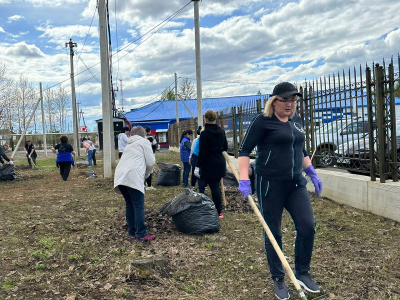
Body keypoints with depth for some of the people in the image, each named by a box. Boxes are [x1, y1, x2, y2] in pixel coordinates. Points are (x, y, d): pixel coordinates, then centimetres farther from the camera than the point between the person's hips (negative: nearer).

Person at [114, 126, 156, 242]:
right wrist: (146, 174, 21)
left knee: (129, 204, 14)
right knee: (139, 206, -8)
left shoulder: (129, 145, 34)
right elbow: (150, 162, 6)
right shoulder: (144, 142, 13)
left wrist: (143, 173, 27)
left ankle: (132, 231, 18)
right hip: (133, 175, -7)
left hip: (120, 175, 7)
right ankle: (141, 234, -9)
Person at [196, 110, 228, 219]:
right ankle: (219, 210, 24)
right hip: (221, 163, 7)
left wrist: (198, 165, -6)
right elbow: (225, 147, 14)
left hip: (209, 165, -7)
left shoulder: (204, 134, -14)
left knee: (214, 187, -2)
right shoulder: (221, 131, 6)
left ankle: (219, 212, 1)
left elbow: (202, 152, -14)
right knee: (217, 186, 17)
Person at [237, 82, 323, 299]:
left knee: (307, 226, 0)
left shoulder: (296, 120, 12)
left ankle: (302, 273, 22)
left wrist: (312, 174, 20)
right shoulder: (262, 121, -8)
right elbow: (244, 150, -11)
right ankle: (278, 280, 23)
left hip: (296, 183, 6)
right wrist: (244, 180, -20)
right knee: (273, 233, 5)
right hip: (270, 184, -6)